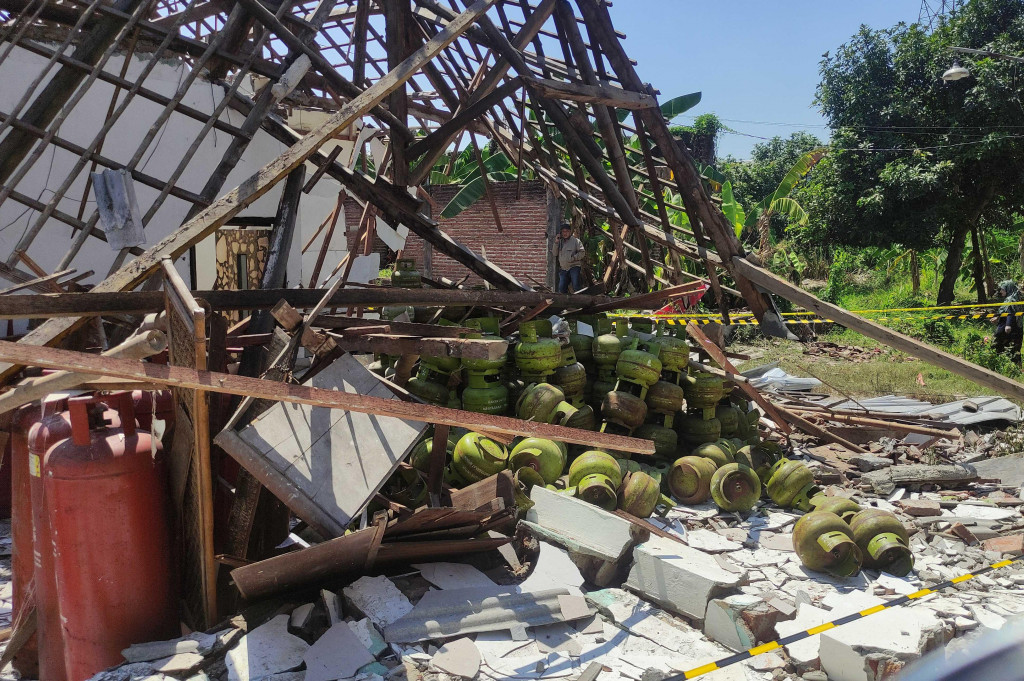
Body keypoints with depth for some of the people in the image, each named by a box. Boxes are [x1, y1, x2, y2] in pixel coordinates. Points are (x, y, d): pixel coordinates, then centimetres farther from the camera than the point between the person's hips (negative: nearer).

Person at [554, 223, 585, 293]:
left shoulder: (576, 241, 1)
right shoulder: (560, 242, 16)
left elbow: (582, 253, -5)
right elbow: (555, 254, 8)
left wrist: (574, 258, -18)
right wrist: (556, 242, -1)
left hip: (574, 267, -5)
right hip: (563, 269, 5)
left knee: (576, 286, -14)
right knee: (561, 288, 2)